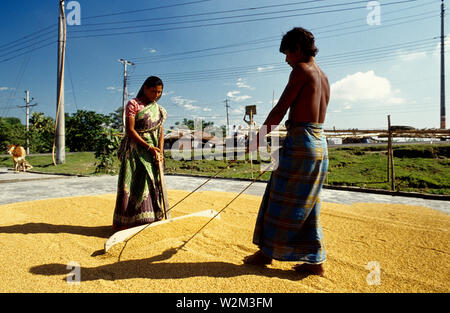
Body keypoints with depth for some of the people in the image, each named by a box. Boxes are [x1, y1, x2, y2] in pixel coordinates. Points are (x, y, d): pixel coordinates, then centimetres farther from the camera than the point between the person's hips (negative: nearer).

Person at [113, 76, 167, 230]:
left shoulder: (158, 108, 13)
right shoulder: (133, 104, -5)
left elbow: (160, 131, 9)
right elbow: (130, 130, -12)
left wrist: (160, 150, -7)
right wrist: (149, 147, -16)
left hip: (153, 151, 6)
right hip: (135, 149, -5)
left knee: (153, 182, 7)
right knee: (134, 184, -5)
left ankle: (151, 217, 18)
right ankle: (126, 221, 5)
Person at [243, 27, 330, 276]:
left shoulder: (301, 69, -7)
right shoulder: (323, 77, 19)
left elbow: (279, 110, -11)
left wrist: (258, 139, -4)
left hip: (300, 143, -9)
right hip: (320, 146, 9)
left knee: (281, 202, 3)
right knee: (308, 206, 14)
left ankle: (266, 252, 19)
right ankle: (315, 261, 21)